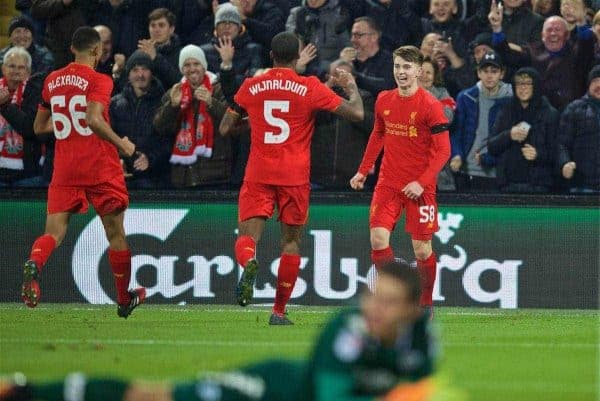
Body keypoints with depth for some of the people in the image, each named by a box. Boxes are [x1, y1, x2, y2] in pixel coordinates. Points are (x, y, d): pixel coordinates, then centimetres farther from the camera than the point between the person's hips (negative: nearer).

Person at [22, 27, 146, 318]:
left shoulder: (52, 81, 10)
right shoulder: (99, 81, -8)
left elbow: (39, 127, 18)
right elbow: (94, 119, -24)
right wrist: (122, 144, -11)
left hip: (64, 170, 4)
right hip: (100, 169, -4)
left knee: (54, 231, -4)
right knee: (115, 233, 12)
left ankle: (33, 264, -38)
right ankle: (124, 300, 22)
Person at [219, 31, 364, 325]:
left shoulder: (250, 87, 4)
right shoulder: (310, 88, -2)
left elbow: (224, 129, 12)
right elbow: (357, 113, -1)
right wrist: (352, 88, 19)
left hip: (258, 174, 1)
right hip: (295, 176, 0)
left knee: (247, 237, -2)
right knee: (291, 240, 12)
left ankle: (248, 262, -39)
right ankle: (279, 310, 10)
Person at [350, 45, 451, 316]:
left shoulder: (430, 106, -11)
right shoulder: (384, 101, 5)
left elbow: (443, 151, -12)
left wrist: (421, 182, -21)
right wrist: (363, 171, 17)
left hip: (419, 187, -4)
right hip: (388, 182, 4)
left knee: (422, 249, -1)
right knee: (378, 238, -13)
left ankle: (426, 304, 18)